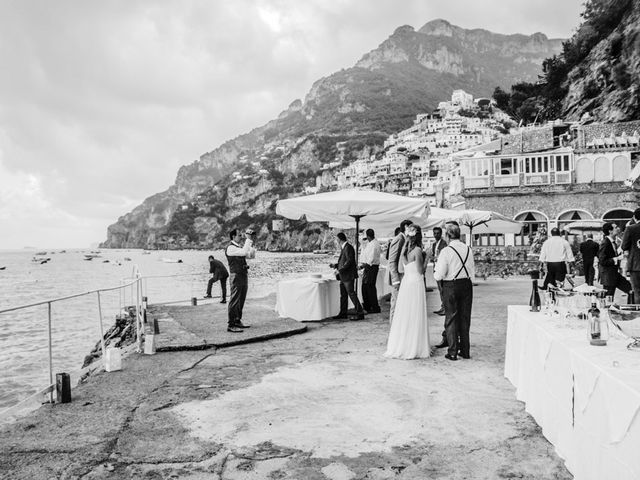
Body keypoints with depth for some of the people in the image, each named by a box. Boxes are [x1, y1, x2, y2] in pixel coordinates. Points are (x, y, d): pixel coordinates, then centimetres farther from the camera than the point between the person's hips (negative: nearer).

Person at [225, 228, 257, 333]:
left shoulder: (239, 247, 19)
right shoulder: (230, 248, -11)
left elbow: (251, 256, 16)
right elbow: (244, 252, -26)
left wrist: (252, 242, 8)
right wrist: (248, 239, -19)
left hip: (244, 276, 9)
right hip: (236, 276, -9)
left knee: (241, 301, 14)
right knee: (234, 301, -7)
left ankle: (238, 321, 24)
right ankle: (231, 325, -3)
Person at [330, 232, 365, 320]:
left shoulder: (348, 247, -14)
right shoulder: (343, 248, 17)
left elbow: (349, 261, -20)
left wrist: (340, 270, -19)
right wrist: (335, 265, 16)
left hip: (348, 276, -10)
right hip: (343, 276, 10)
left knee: (351, 293, -9)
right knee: (343, 295, 13)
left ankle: (360, 313, -6)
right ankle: (343, 313, 21)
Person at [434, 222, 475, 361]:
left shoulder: (446, 251, -14)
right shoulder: (468, 250, 2)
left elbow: (439, 276, -14)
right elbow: (472, 271, 11)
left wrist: (435, 270, 6)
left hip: (450, 287, -5)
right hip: (466, 285, 5)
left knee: (451, 319, 5)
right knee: (465, 318, 13)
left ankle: (452, 352, 9)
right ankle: (465, 351, 21)